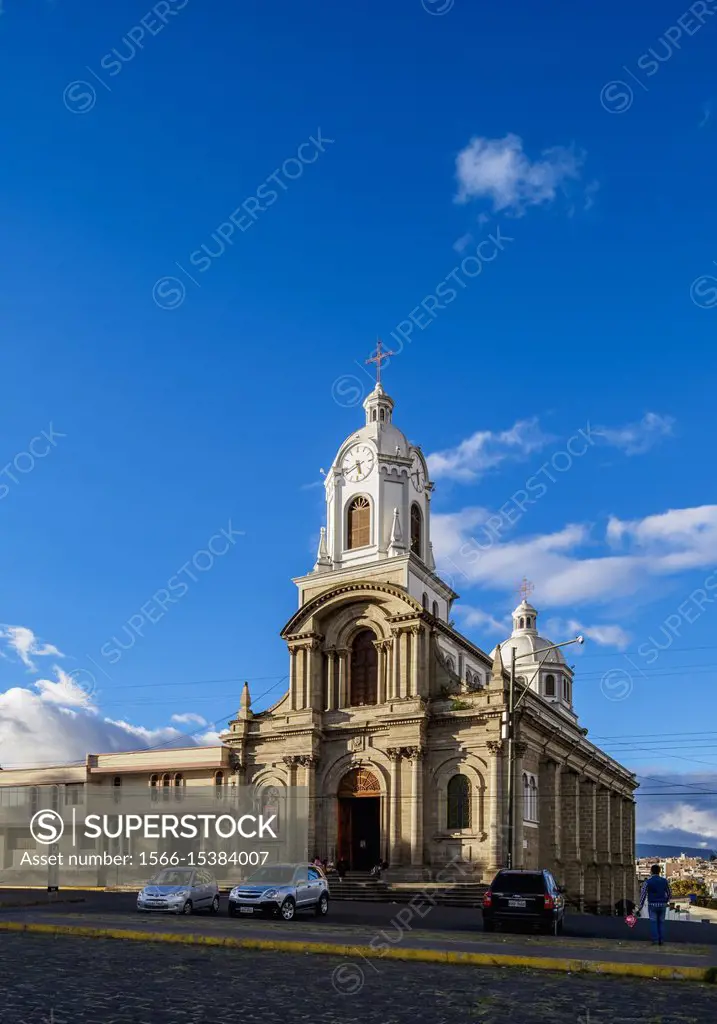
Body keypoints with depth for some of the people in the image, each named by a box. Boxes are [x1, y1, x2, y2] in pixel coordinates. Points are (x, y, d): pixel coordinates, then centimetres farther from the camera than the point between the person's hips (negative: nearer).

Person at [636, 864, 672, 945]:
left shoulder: (647, 882, -8)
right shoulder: (665, 881, 1)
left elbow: (642, 896, -10)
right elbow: (670, 894, 11)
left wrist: (639, 909, -6)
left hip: (652, 905, -2)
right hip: (662, 905, 3)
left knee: (653, 923, 6)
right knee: (661, 923, 13)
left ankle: (655, 940, 0)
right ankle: (661, 941, 9)